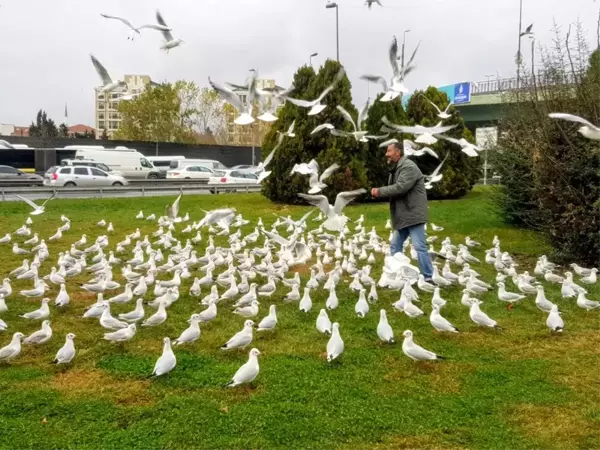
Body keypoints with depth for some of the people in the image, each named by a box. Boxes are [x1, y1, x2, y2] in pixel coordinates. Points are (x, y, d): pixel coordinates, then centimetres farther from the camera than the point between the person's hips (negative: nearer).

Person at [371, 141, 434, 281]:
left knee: (419, 246, -11)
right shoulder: (396, 168, 18)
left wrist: (379, 191, -16)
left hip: (413, 214, -10)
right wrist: (380, 192, -1)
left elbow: (400, 187, -25)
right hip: (402, 216, 10)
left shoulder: (408, 167, -15)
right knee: (395, 246, 12)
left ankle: (429, 278, -6)